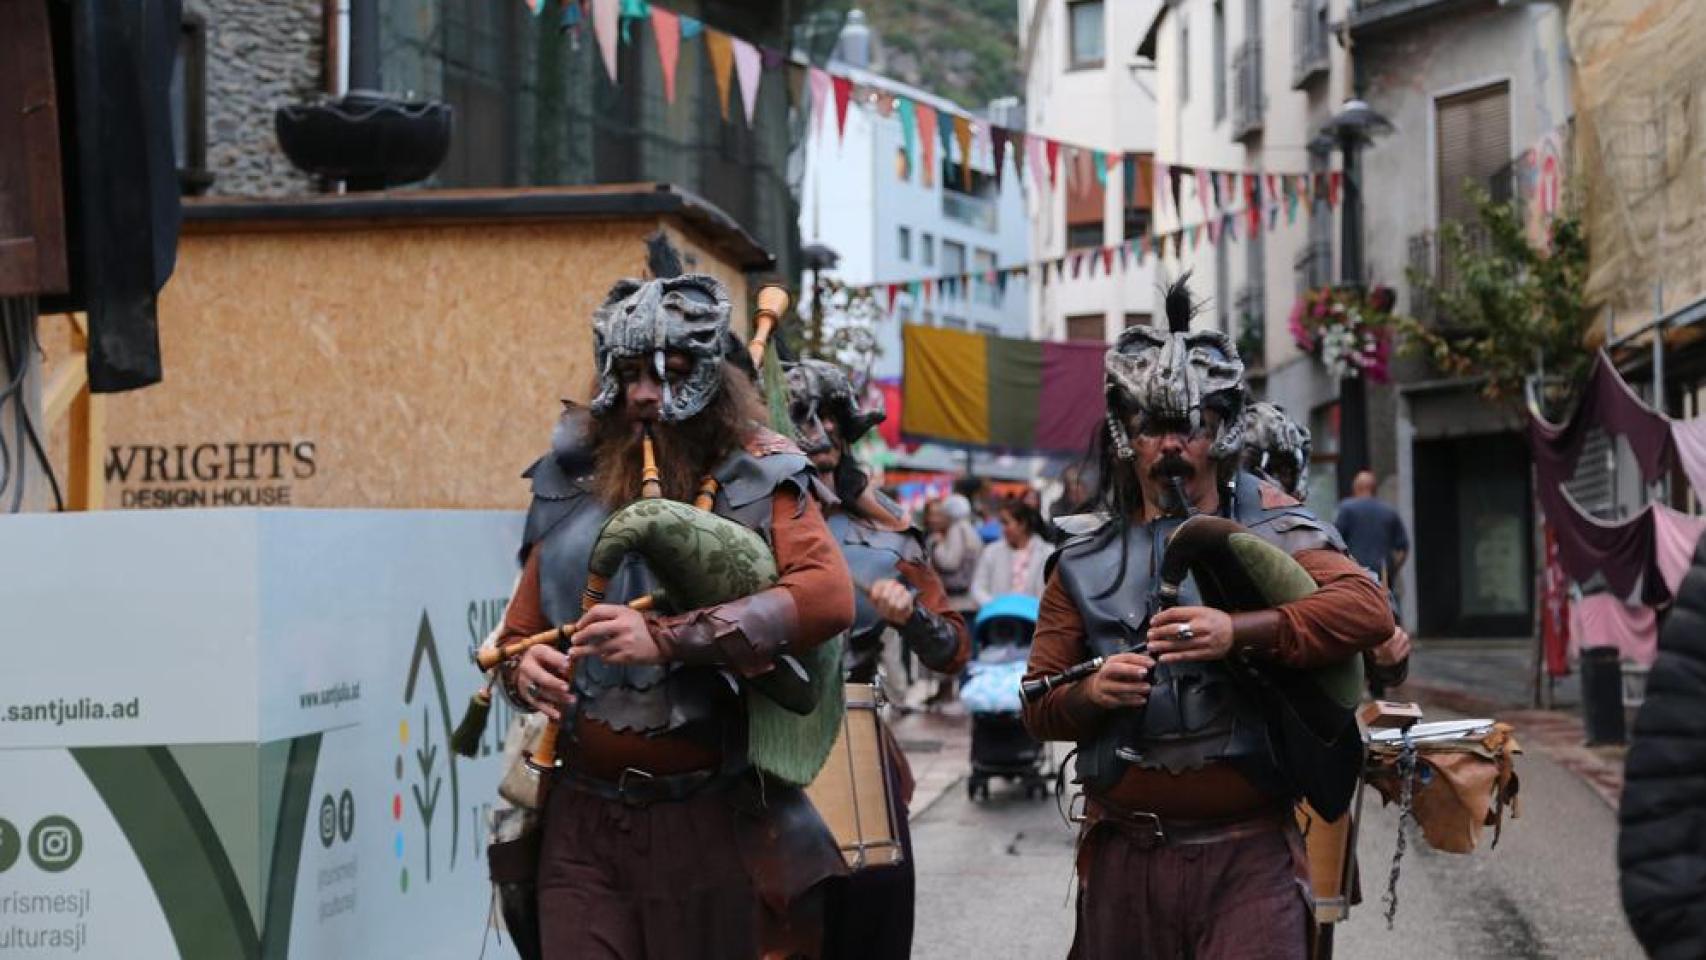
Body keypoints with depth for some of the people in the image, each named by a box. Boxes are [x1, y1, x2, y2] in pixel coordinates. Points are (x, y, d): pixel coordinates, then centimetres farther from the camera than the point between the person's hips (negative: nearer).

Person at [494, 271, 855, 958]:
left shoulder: (756, 479, -2)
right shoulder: (573, 489, 10)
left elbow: (828, 596, -19)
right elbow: (519, 631, 19)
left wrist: (669, 639, -26)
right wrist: (524, 668, -6)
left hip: (713, 823, -3)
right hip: (582, 824, 3)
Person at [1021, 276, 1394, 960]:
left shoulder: (1270, 530, 4)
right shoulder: (1085, 561, 11)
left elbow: (1369, 610, -13)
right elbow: (1039, 705, 12)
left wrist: (1239, 633, -26)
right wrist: (1090, 693, -12)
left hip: (1250, 854, -3)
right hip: (1125, 857, 3)